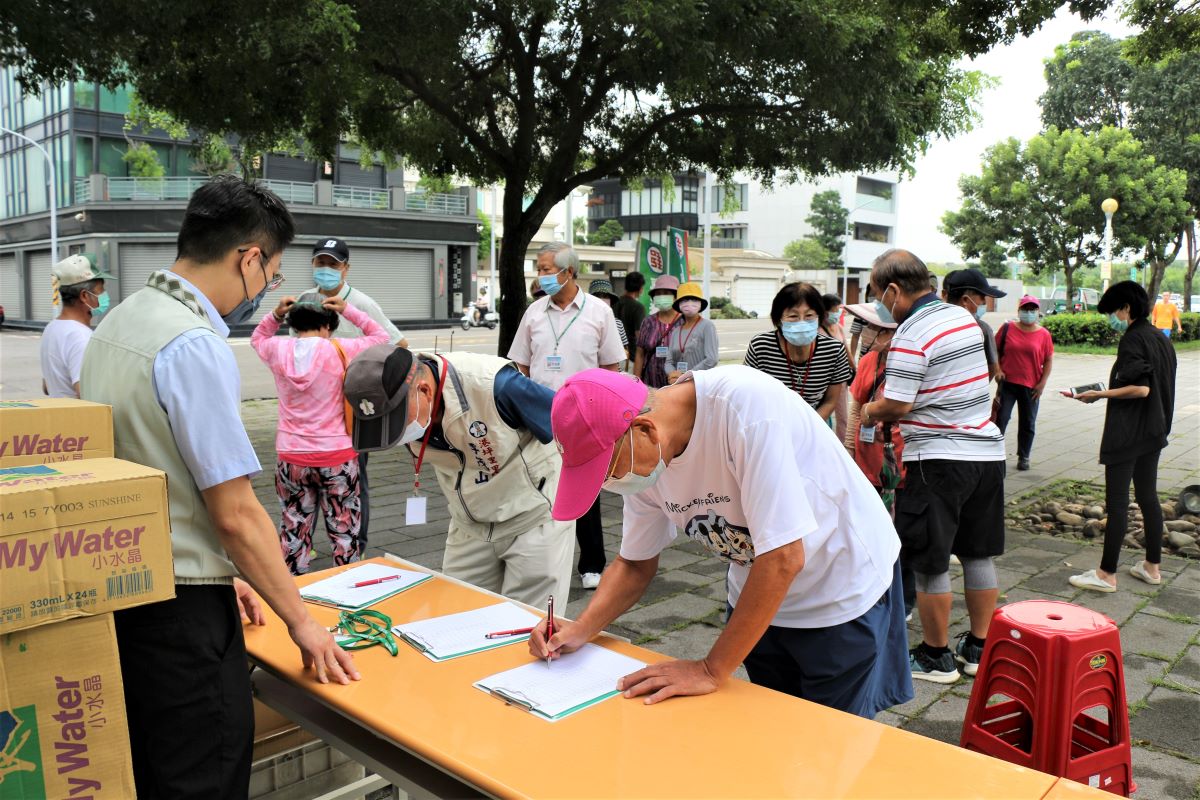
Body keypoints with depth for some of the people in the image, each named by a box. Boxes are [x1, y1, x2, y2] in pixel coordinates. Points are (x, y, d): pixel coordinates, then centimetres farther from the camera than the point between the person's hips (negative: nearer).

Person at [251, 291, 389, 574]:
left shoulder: (278, 350, -2)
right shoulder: (340, 351, -11)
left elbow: (257, 339, 22)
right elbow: (380, 336, 4)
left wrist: (276, 315, 7)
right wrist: (348, 311, 0)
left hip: (290, 458, 3)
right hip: (337, 457, -3)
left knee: (294, 532, 13)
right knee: (345, 532, 9)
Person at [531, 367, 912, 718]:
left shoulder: (746, 405, -34)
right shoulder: (641, 457, -12)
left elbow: (784, 557, -34)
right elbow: (636, 563, 3)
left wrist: (712, 671, -27)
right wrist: (581, 629, -13)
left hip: (845, 593, -5)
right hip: (758, 600, 6)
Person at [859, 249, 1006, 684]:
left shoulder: (910, 335, -17)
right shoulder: (964, 317, 9)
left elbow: (898, 405, -21)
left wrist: (869, 411, 1)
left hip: (938, 459, -8)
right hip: (987, 451, 9)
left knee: (929, 563, 5)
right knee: (979, 555, 16)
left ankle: (935, 656, 17)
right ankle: (978, 648, 28)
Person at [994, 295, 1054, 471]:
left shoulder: (1044, 335, 1)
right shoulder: (1007, 329, 0)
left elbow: (1049, 360, 4)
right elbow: (995, 351, 7)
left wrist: (1042, 383, -3)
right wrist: (997, 370, -6)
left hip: (1031, 386, 1)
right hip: (1007, 382, -1)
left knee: (1028, 423, 10)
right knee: (1000, 418, -2)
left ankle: (1024, 457, 22)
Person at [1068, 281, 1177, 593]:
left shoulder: (1133, 339, -16)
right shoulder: (1160, 339, 12)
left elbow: (1140, 388, -23)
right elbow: (1154, 387, 17)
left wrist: (1100, 394, -15)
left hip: (1127, 434, -9)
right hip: (1154, 431, 9)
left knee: (1117, 501, -5)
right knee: (1148, 497, 16)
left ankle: (1106, 574, 0)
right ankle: (1152, 567, 25)